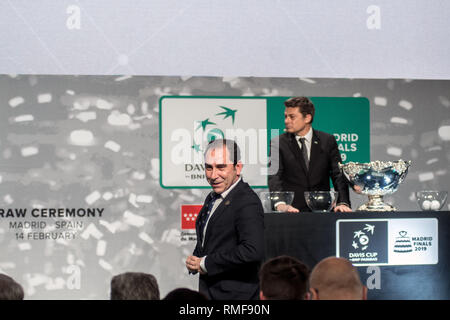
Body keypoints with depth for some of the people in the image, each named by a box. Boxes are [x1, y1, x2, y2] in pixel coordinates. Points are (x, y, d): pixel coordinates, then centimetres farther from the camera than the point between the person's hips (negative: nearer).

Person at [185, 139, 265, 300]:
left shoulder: (247, 203, -17)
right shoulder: (212, 198, 12)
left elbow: (253, 251, -30)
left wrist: (205, 263, -19)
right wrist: (194, 262, 1)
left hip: (235, 295, -8)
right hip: (208, 292, 8)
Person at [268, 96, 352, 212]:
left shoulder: (328, 141, 9)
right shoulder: (278, 143, 4)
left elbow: (338, 175, 3)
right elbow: (274, 177, -8)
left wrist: (343, 203, -15)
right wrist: (280, 204, -27)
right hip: (292, 210, -1)